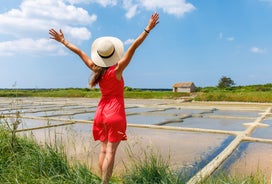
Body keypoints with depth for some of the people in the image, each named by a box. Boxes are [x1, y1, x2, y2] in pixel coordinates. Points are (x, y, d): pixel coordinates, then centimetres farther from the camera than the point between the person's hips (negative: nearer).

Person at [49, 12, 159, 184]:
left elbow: (79, 52, 10)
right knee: (111, 152, -4)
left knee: (104, 149, 12)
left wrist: (63, 41, 21)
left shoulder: (96, 68, -1)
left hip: (101, 111, 6)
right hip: (115, 112, -5)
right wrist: (148, 29, -18)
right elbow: (133, 47, -18)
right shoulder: (117, 69, -13)